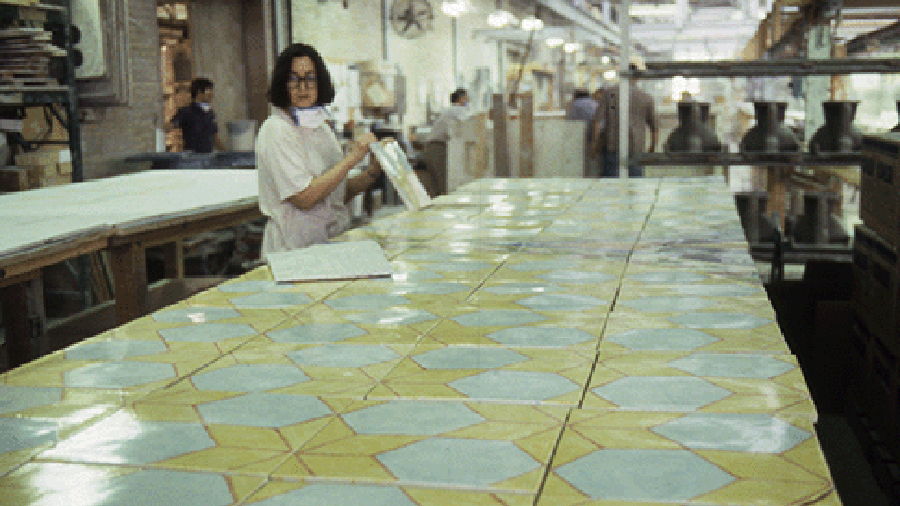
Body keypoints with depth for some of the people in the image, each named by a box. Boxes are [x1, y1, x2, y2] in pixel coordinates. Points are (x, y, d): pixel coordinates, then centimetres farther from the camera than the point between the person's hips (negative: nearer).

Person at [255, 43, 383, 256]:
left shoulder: (321, 126, 16)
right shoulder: (276, 130, -8)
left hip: (335, 242, 7)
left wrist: (371, 174, 3)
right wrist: (352, 158, -13)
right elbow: (304, 198, -18)